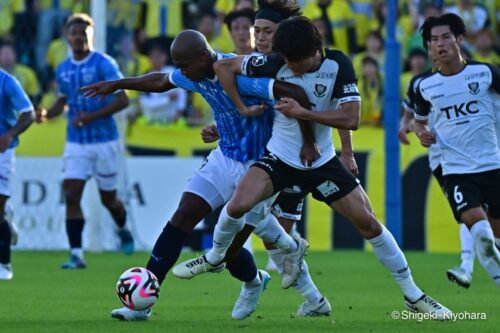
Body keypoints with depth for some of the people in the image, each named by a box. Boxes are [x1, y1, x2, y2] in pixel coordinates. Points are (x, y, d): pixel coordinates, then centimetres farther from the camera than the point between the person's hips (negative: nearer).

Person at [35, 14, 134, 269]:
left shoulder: (104, 64, -10)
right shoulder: (63, 70, 7)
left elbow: (122, 100, -13)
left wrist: (91, 117, -24)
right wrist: (46, 113, -1)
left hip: (104, 141, -4)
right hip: (76, 143, 4)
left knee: (108, 198, 9)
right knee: (71, 196, -11)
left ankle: (123, 230, 42)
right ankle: (76, 254, -10)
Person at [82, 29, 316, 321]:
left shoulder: (239, 74, -28)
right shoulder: (195, 76, -2)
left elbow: (297, 93, -32)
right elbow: (161, 81, 21)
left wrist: (308, 143, -30)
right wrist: (116, 85, 26)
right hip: (224, 158, 7)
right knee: (181, 219, -4)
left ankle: (253, 282, 30)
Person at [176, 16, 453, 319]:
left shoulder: (338, 65, -17)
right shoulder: (274, 65, -16)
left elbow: (351, 118, -23)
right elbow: (224, 66, -7)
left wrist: (302, 112, -26)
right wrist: (243, 108, -12)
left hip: (322, 162, 0)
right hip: (279, 158, 0)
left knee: (368, 223, -3)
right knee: (238, 205, -24)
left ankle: (413, 295, 10)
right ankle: (216, 256, 7)